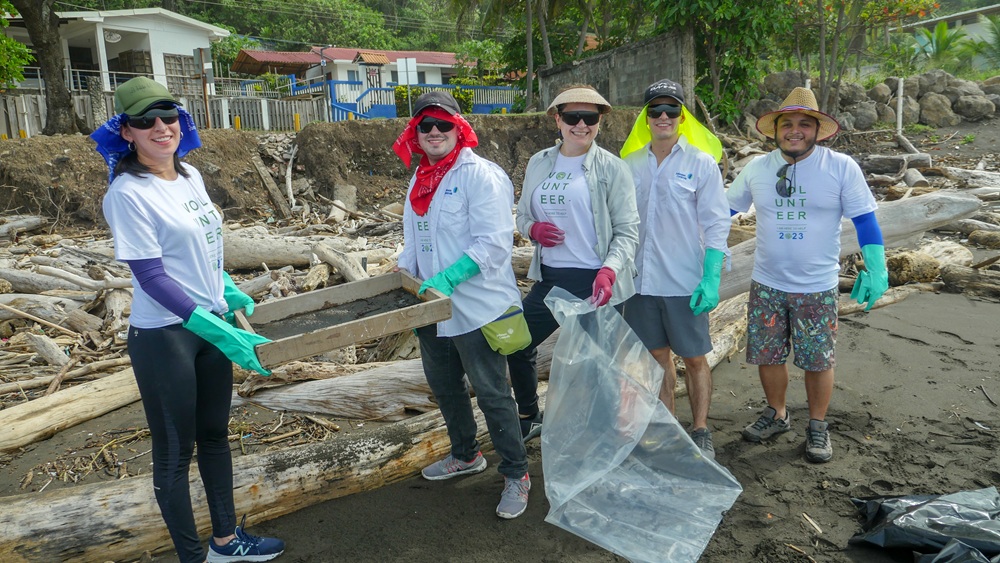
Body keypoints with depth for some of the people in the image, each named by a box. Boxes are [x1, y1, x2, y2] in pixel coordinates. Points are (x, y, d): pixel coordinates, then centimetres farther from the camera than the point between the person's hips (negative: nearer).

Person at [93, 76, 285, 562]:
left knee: (214, 433, 18)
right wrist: (214, 330, -26)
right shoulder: (128, 193, -17)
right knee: (174, 452, 7)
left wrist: (230, 293, 17)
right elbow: (151, 276, -21)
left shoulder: (190, 176, 5)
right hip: (164, 334, -7)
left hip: (211, 323, 8)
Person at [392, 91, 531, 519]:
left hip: (475, 306, -9)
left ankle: (516, 475, 17)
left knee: (491, 393, 0)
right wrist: (403, 270, 1)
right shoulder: (420, 179, 11)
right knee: (444, 386, 21)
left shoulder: (479, 174, -15)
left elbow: (494, 243, -21)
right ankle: (466, 455, 43)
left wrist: (447, 278, -27)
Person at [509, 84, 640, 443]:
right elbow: (523, 215, 15)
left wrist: (609, 270, -26)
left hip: (595, 282, -5)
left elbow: (627, 231, -9)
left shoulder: (611, 168, -6)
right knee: (517, 343, 14)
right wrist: (533, 229, -9)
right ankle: (528, 419, 38)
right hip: (549, 278, 6)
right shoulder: (539, 163, 7)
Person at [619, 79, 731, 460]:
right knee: (658, 355, 14)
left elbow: (717, 224, -6)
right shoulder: (631, 165, 5)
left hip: (685, 281, -3)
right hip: (642, 279, 4)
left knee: (694, 358, 6)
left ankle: (700, 433, 22)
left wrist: (711, 278, -13)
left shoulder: (701, 163, -4)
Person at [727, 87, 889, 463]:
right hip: (766, 284, 3)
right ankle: (776, 414, 33)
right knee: (767, 355, 11)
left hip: (817, 287, -2)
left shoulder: (841, 167, -7)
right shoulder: (757, 168, 0)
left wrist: (877, 270, -8)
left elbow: (864, 220, -3)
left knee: (818, 361, 7)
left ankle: (817, 426, 27)